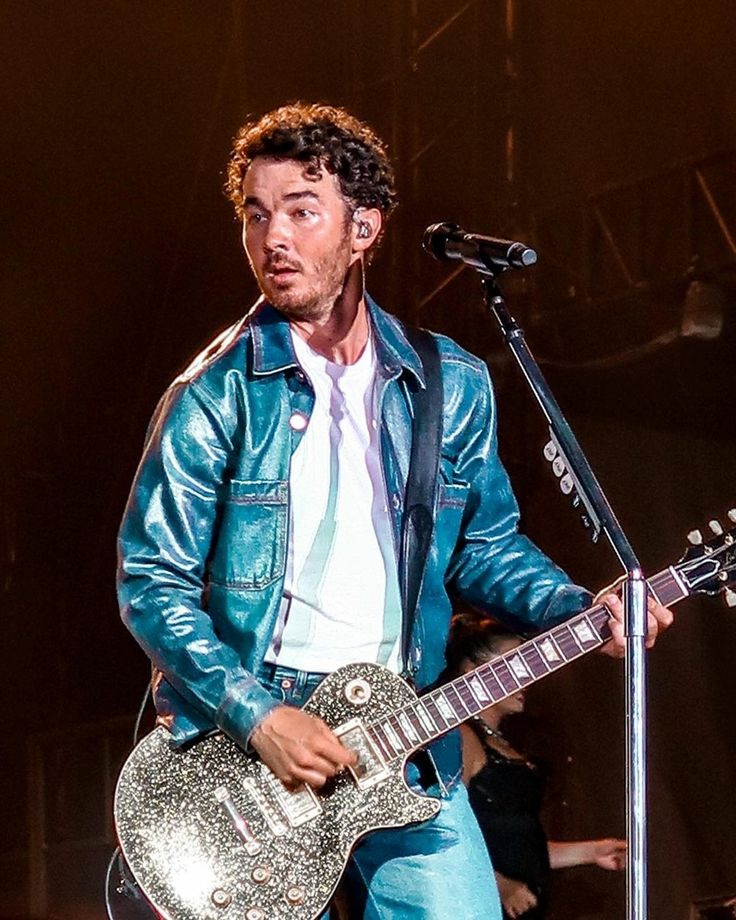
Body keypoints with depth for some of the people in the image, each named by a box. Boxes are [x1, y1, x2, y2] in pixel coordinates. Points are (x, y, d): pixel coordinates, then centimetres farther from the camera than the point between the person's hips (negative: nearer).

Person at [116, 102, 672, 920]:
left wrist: (580, 611, 0)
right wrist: (255, 715, -16)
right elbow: (151, 581, -6)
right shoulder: (215, 397, -5)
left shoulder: (451, 387, 7)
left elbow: (485, 545, 18)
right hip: (240, 744, -3)